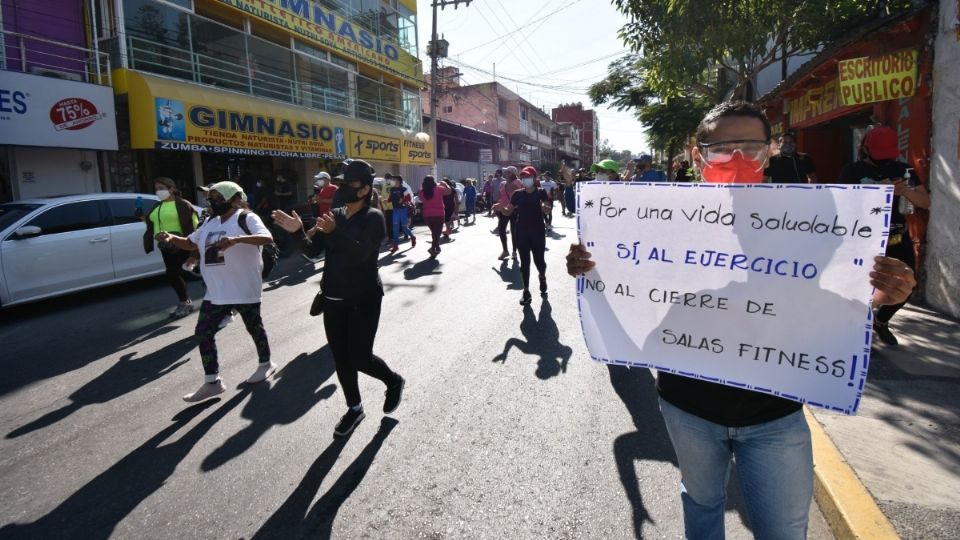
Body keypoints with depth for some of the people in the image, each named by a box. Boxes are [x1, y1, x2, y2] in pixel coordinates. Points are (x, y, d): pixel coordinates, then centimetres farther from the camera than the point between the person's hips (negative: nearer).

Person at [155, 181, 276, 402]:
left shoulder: (246, 218, -12)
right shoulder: (209, 223, 12)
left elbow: (267, 238, -28)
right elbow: (191, 243, 22)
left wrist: (236, 239, -42)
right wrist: (171, 238, 1)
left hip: (244, 289, -7)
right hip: (215, 291, 7)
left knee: (254, 327, 10)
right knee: (203, 333, 3)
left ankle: (265, 364, 33)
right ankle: (212, 382, 10)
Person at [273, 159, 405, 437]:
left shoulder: (373, 217, -10)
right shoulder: (334, 214, 8)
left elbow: (360, 252, -26)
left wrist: (335, 231, -39)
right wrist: (299, 231, -10)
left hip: (364, 298, -6)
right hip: (333, 297, 6)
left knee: (360, 357, -5)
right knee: (341, 358, 10)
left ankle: (393, 381, 25)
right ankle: (354, 407, 29)